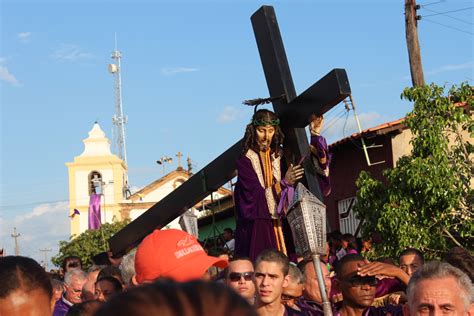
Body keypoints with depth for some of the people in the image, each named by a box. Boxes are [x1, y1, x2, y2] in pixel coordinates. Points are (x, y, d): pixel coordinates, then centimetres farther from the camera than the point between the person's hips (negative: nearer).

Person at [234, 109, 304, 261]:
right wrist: (284, 183, -27)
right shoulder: (245, 161, -4)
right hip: (257, 228, -4)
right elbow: (255, 195, -14)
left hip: (279, 225, 4)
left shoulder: (278, 157, 11)